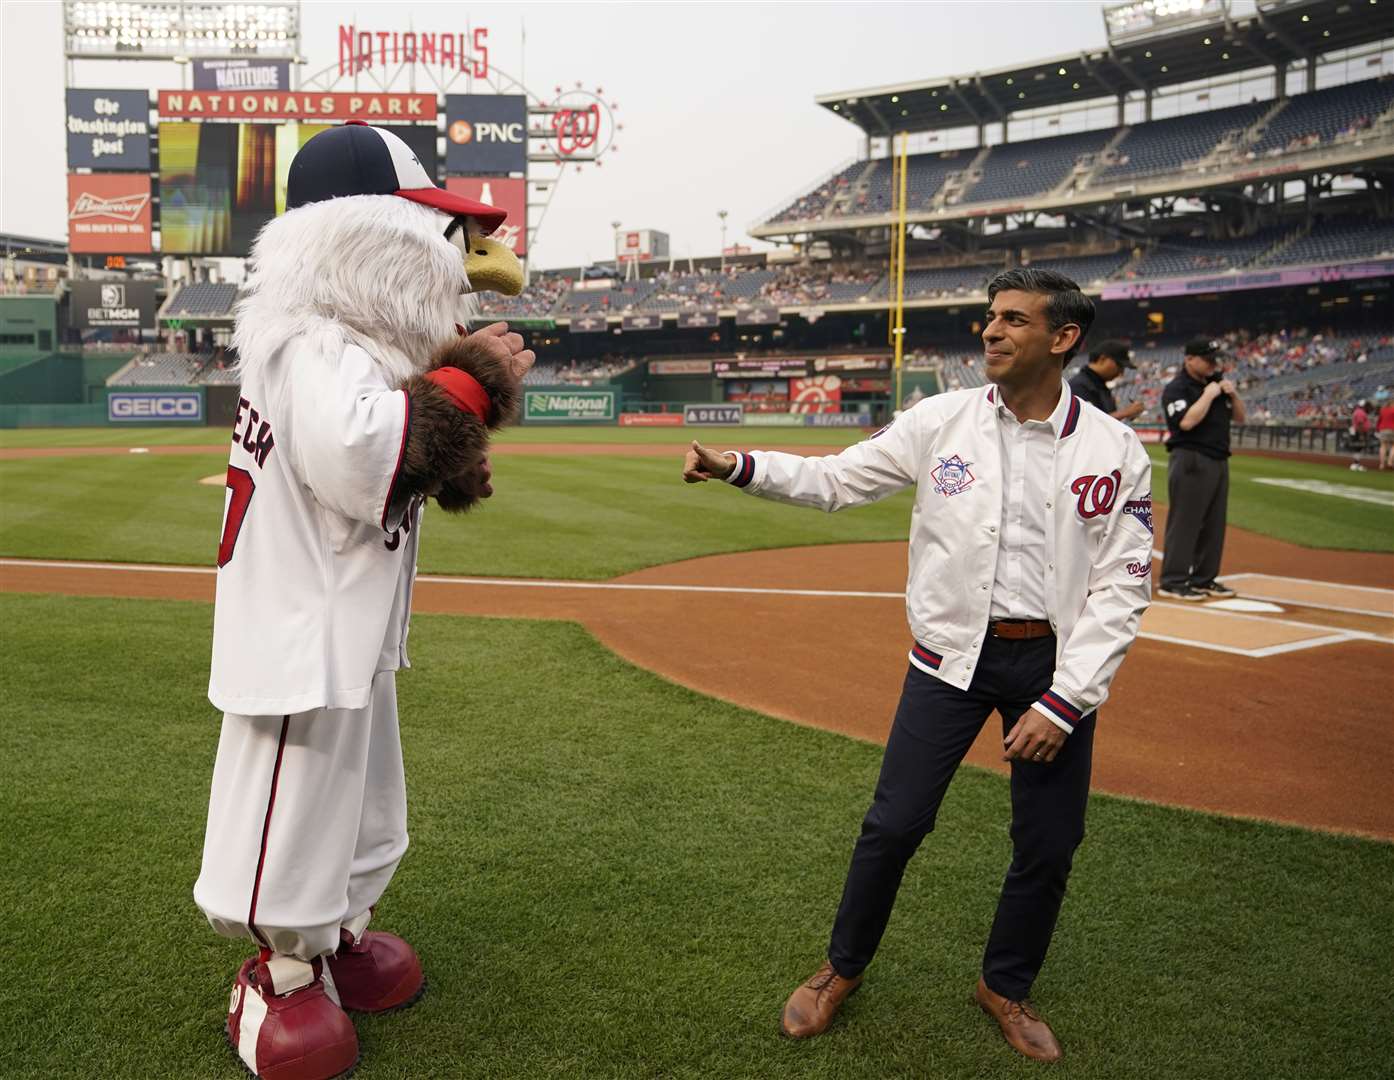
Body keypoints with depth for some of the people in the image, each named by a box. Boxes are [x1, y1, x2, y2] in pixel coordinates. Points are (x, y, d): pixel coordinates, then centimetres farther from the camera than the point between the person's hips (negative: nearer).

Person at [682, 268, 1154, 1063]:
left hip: (1055, 661, 1)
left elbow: (1122, 587, -7)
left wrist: (1064, 701, -13)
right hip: (952, 651, 0)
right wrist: (739, 467, -13)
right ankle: (844, 969, 27)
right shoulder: (944, 419, -2)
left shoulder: (1116, 451, -5)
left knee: (1049, 843, 9)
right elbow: (836, 480, 1)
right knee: (894, 824, 1)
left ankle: (1006, 988, 35)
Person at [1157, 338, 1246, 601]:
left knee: (1214, 524, 10)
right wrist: (1208, 395, -16)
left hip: (1219, 461, 8)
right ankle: (1173, 582, -4)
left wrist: (1233, 394, 1)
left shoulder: (1216, 382, 17)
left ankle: (1203, 579, 19)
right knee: (1184, 522, -8)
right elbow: (1186, 421, -24)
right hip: (1191, 461, -8)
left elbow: (1239, 418, 18)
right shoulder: (1176, 388, -8)